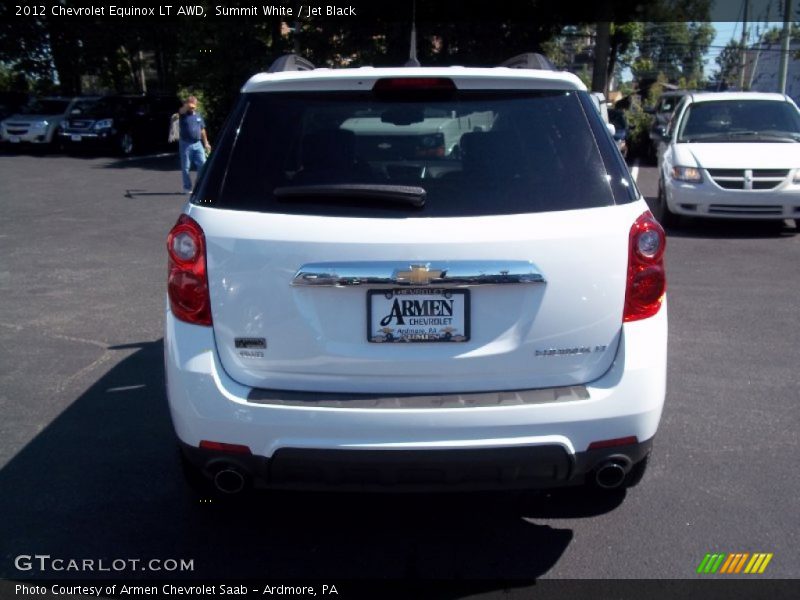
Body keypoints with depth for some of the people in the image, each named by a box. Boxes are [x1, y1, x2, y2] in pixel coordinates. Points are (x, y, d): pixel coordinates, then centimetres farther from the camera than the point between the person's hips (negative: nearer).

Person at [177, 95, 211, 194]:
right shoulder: (183, 114, -2)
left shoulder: (198, 115, 12)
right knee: (186, 167, 3)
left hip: (198, 144, 3)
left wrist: (206, 143, 14)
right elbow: (183, 109, -27)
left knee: (202, 164, -3)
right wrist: (187, 105, -49)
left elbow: (202, 130, 17)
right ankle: (187, 188, 13)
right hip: (185, 144, -3)